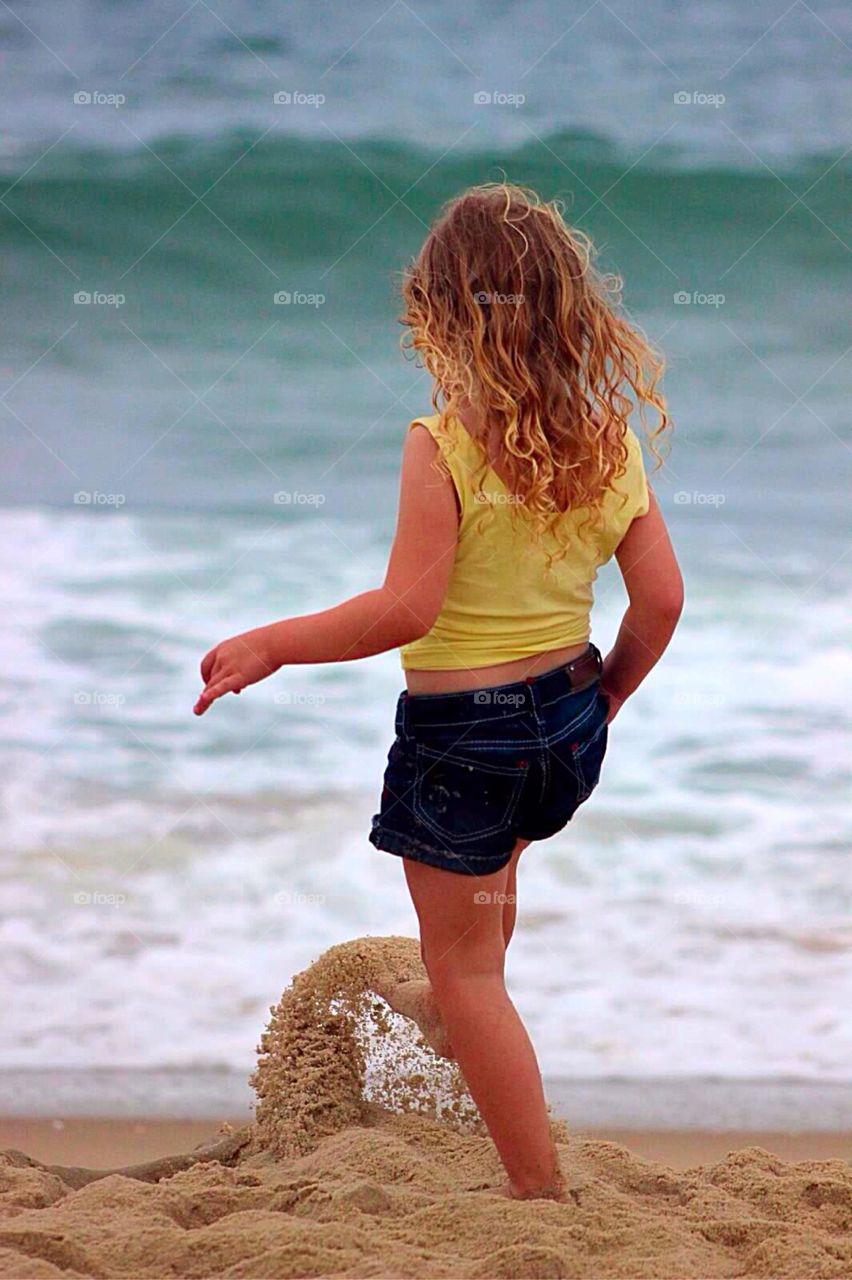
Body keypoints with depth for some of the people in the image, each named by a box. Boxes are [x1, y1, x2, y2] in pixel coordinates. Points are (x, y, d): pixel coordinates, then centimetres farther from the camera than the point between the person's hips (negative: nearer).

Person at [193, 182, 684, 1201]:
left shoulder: (443, 446, -21)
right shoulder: (611, 439, -4)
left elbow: (406, 608, -25)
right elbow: (661, 598, -1)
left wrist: (269, 645, -15)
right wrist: (606, 698, 16)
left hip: (461, 727, -6)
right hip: (568, 718, 7)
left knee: (465, 965, 7)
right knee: (493, 858, 37)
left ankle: (540, 1188, 7)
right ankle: (454, 1016, 63)